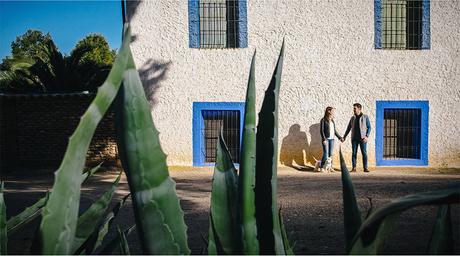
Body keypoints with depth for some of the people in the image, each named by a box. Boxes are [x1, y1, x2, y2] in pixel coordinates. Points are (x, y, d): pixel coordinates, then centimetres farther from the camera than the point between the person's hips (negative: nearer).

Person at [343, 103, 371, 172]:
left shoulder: (365, 117, 3)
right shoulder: (352, 118, 12)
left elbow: (369, 127, 1)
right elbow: (348, 128, 17)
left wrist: (367, 136, -11)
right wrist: (344, 136, 12)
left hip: (363, 138, -3)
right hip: (354, 138, 3)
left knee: (364, 153, -4)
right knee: (354, 153, 1)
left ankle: (365, 168, 0)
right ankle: (354, 168, 5)